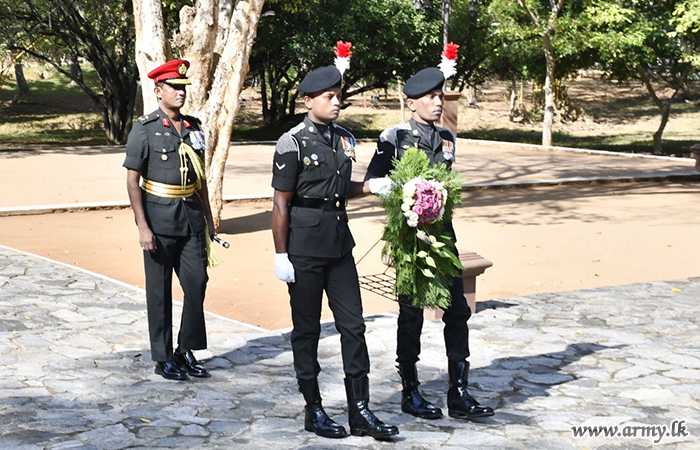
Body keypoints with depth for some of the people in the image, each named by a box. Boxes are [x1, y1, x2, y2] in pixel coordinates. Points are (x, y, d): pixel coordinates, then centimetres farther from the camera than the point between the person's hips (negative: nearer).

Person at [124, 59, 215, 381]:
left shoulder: (193, 128, 11)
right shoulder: (144, 129, -6)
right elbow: (132, 181, -9)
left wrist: (208, 220, 14)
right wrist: (142, 227, -15)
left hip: (191, 217, 5)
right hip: (159, 218, -5)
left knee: (197, 282, 3)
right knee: (159, 291, 3)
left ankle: (186, 351, 17)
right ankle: (163, 359, 13)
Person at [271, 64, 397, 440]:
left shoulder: (344, 140, 10)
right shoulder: (292, 143, -10)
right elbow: (281, 204, -10)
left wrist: (371, 187, 3)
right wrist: (281, 257, -12)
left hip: (339, 246, 6)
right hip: (304, 250, -6)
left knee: (353, 325, 4)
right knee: (307, 330, 5)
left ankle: (360, 412, 10)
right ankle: (313, 411, 17)